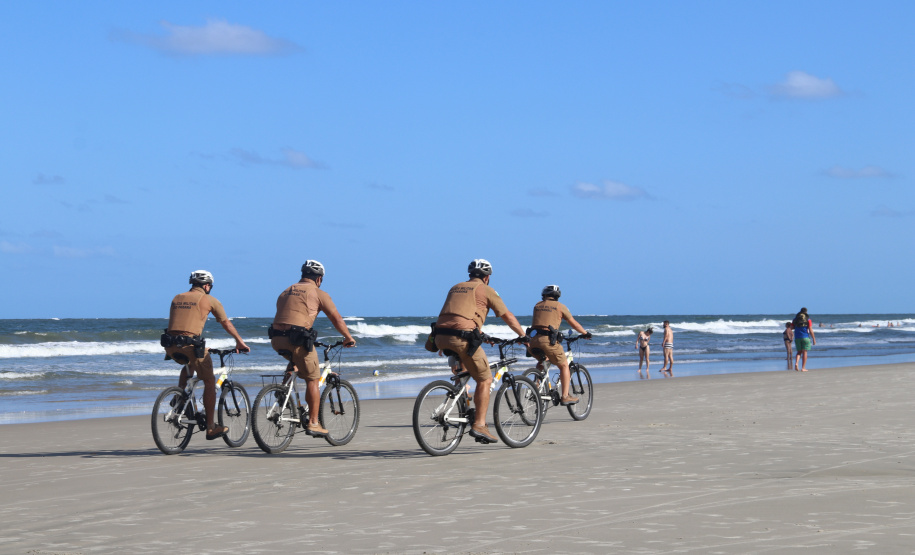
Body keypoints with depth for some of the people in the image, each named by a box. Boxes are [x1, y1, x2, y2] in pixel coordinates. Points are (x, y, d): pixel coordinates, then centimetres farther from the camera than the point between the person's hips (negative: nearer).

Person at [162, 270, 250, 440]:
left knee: (188, 364, 38)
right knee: (210, 381, 11)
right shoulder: (209, 300, 9)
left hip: (171, 346, 5)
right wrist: (240, 342, 30)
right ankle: (210, 428, 9)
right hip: (191, 344, -5)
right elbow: (227, 324, 17)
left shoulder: (177, 298, 21)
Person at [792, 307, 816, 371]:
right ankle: (803, 368, -1)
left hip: (797, 337, 3)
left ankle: (796, 363, -14)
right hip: (805, 337, -3)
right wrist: (814, 339, -3)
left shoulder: (795, 319, 7)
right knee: (804, 352, 1)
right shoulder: (808, 320, -3)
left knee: (799, 352, 13)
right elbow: (810, 330, -8)